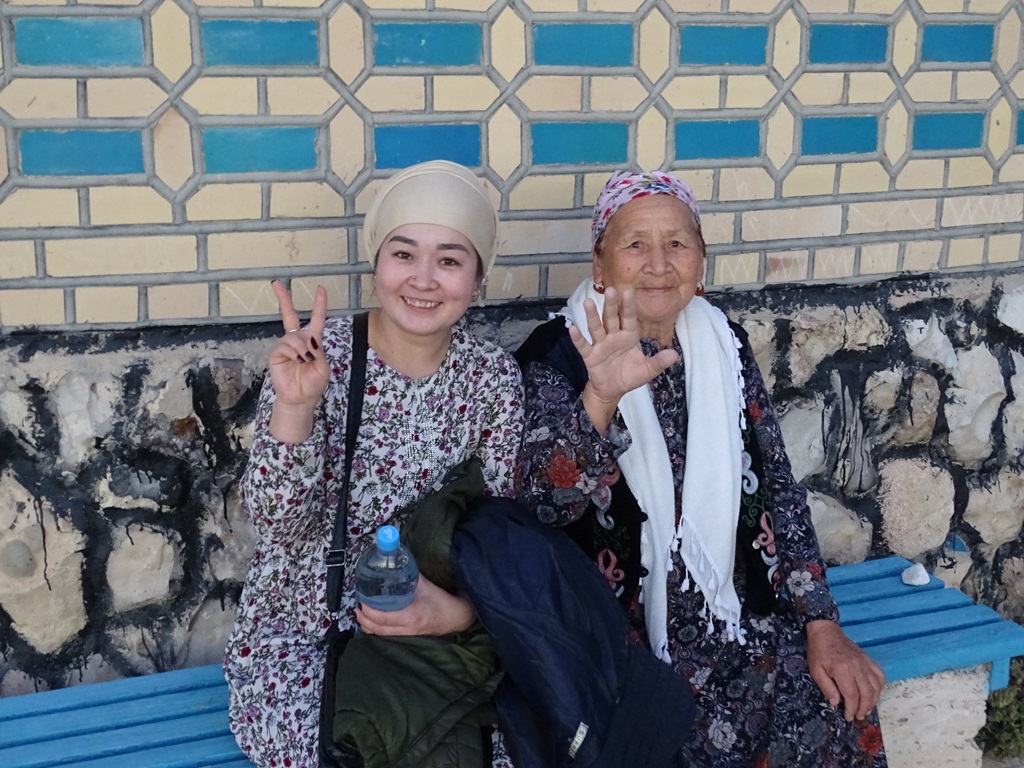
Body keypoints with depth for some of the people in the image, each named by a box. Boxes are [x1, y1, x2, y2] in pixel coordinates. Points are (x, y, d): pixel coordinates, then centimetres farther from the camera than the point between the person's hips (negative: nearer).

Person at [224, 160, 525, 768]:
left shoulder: (494, 376, -5)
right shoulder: (317, 358, -12)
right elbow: (278, 521, -16)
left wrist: (459, 611, -21)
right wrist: (294, 406, -33)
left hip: (427, 625, 3)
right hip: (298, 631, -2)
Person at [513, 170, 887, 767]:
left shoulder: (725, 347, 6)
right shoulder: (562, 354, -7)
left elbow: (777, 488, 6)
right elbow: (541, 500, -21)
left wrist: (822, 625, -2)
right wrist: (600, 398, -39)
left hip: (730, 616, 4)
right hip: (617, 632, -4)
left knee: (839, 713, -14)